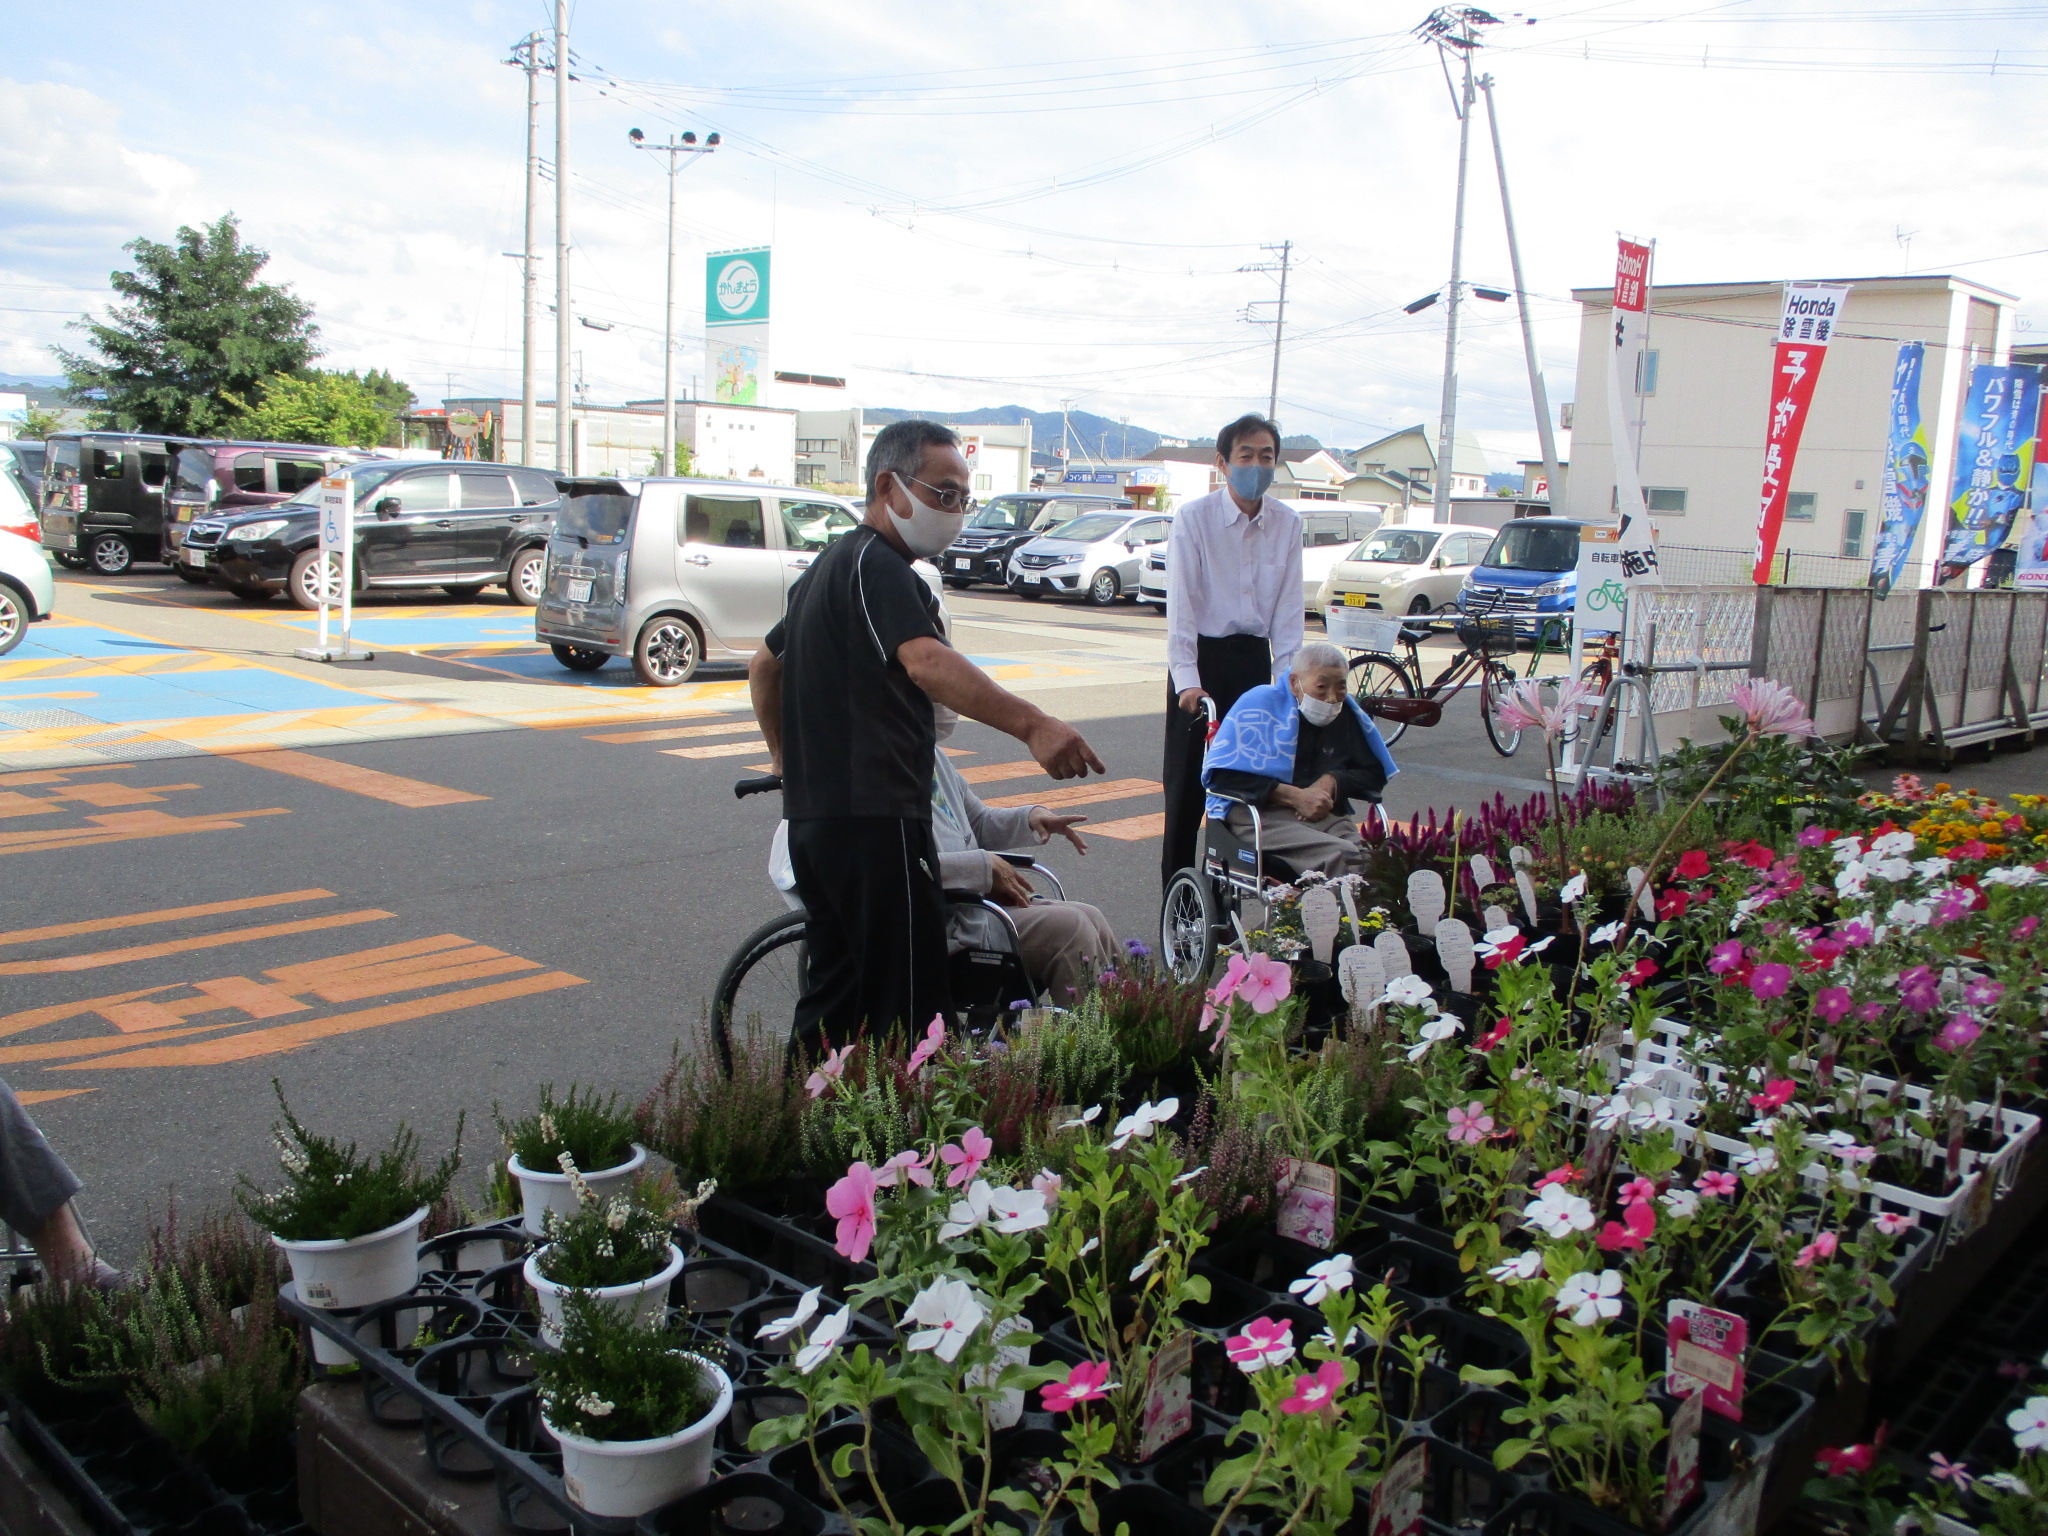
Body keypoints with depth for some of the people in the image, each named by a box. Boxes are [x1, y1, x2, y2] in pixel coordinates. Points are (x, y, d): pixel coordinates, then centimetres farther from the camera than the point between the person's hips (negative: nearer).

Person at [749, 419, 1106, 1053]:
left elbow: (763, 666, 31)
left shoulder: (829, 566, 20)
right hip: (874, 820, -10)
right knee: (907, 1012, -6)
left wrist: (788, 758, 36)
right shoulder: (878, 565, -13)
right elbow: (926, 662, -32)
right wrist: (1032, 725, -44)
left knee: (834, 1001, 17)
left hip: (812, 818, 10)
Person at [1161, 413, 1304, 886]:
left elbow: (1288, 611, 3)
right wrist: (1187, 680, -21)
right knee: (1187, 782, 1)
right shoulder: (1194, 518, -9)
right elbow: (1181, 604, -13)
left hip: (1255, 660, 3)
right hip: (1202, 658, -3)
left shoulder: (1287, 524, 3)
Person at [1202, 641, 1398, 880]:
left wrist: (1332, 781, 4)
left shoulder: (1345, 712, 19)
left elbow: (1374, 773, 27)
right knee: (1340, 855, -34)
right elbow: (1223, 775, -5)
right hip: (1257, 813, -5)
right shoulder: (1261, 703, 4)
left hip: (1326, 815, 5)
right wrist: (1295, 796, -11)